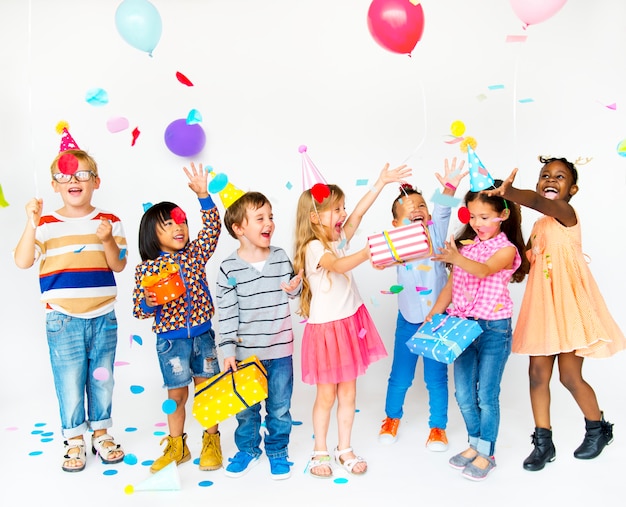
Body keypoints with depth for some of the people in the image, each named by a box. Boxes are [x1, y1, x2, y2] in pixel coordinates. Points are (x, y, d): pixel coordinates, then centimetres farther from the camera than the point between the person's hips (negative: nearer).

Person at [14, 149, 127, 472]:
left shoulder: (109, 222, 2)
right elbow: (22, 261, -12)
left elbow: (118, 266, -2)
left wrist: (108, 240, -19)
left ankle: (101, 434, 31)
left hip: (103, 318, 2)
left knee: (102, 379, 13)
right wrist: (32, 223, -21)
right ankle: (74, 441, 23)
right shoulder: (46, 224, -2)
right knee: (70, 382, 6)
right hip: (63, 320, -1)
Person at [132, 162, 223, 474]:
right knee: (177, 394, 10)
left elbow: (212, 229, -11)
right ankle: (177, 446, 29)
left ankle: (211, 442, 28)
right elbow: (139, 310, -3)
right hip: (170, 340, -2)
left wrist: (203, 196, -21)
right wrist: (149, 302, -26)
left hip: (202, 334, 2)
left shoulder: (195, 254, 1)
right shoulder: (147, 269, -6)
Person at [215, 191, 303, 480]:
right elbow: (226, 314, -9)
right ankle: (247, 450, 37)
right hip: (245, 351, -1)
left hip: (280, 349, 2)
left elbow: (293, 291, 12)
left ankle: (277, 451, 34)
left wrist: (296, 287, -11)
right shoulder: (229, 269, -11)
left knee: (279, 406, 13)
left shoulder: (281, 257, -2)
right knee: (246, 407, 15)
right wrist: (228, 350, -10)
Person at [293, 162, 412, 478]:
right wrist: (368, 252, -50)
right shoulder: (313, 248, -17)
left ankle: (344, 449, 26)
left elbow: (359, 212, -2)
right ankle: (320, 451, 24)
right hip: (326, 328, -7)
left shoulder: (340, 238, 5)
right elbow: (339, 265, -35)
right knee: (326, 395, 6)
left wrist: (382, 182, -4)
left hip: (351, 323, 7)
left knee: (348, 392, 13)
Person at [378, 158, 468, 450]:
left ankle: (438, 426, 28)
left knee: (436, 376, 8)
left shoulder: (435, 234, -3)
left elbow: (442, 212, -22)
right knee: (400, 375, 12)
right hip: (409, 319, 0)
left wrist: (449, 189, -39)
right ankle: (392, 417, 37)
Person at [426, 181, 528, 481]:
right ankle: (474, 444, 30)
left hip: (493, 329, -5)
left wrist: (456, 258, -48)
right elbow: (451, 286, 9)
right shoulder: (466, 245, 8)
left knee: (486, 395, 2)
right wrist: (432, 316, 0)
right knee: (463, 393, 12)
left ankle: (486, 453, 18)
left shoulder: (507, 249, -8)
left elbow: (484, 269, -30)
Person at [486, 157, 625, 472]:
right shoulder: (539, 225, 15)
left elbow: (537, 202, -30)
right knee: (537, 373, 4)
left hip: (568, 303, -7)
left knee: (570, 376, 3)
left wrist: (507, 191, -42)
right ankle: (543, 442, 15)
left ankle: (598, 429, 29)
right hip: (542, 305, 7)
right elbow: (527, 261, 15)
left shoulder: (566, 213, -9)